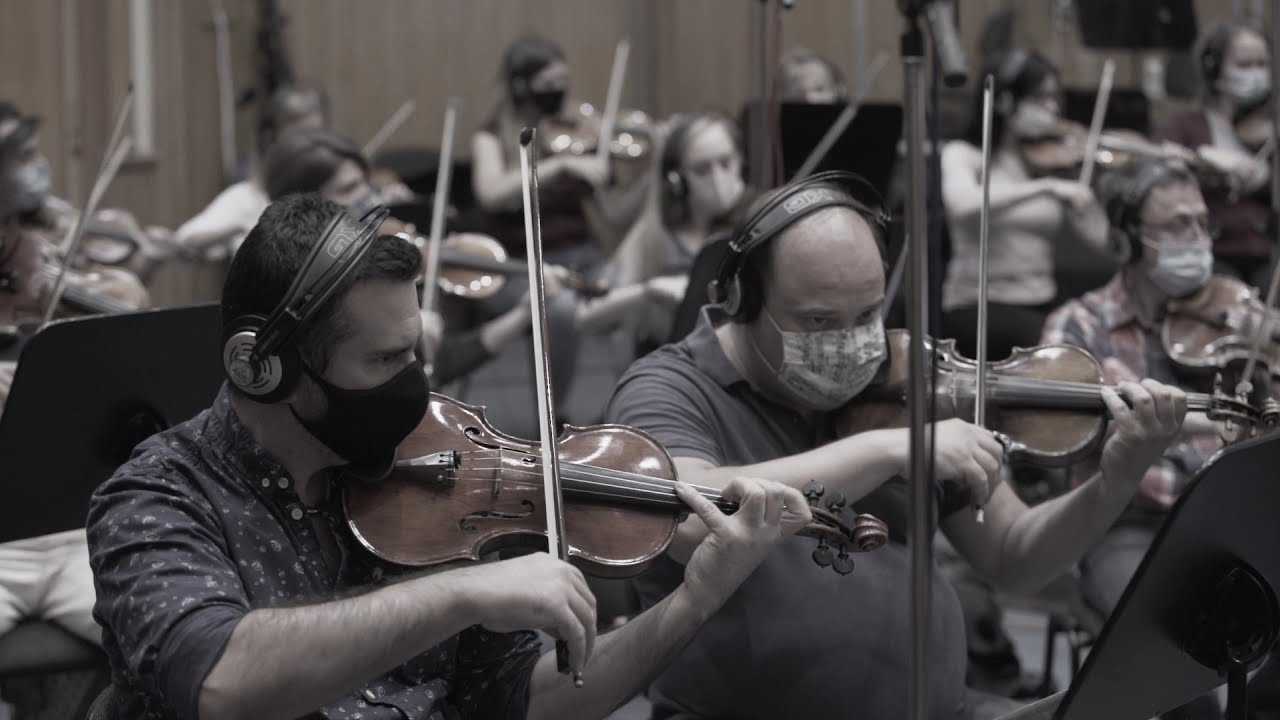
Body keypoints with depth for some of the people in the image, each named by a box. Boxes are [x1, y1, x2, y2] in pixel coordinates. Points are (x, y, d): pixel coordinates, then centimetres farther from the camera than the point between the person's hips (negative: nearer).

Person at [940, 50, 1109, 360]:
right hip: (976, 309, -4)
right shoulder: (963, 156, -1)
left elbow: (1100, 235, -2)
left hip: (1042, 307, 4)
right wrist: (1045, 188, -29)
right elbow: (964, 204, -25)